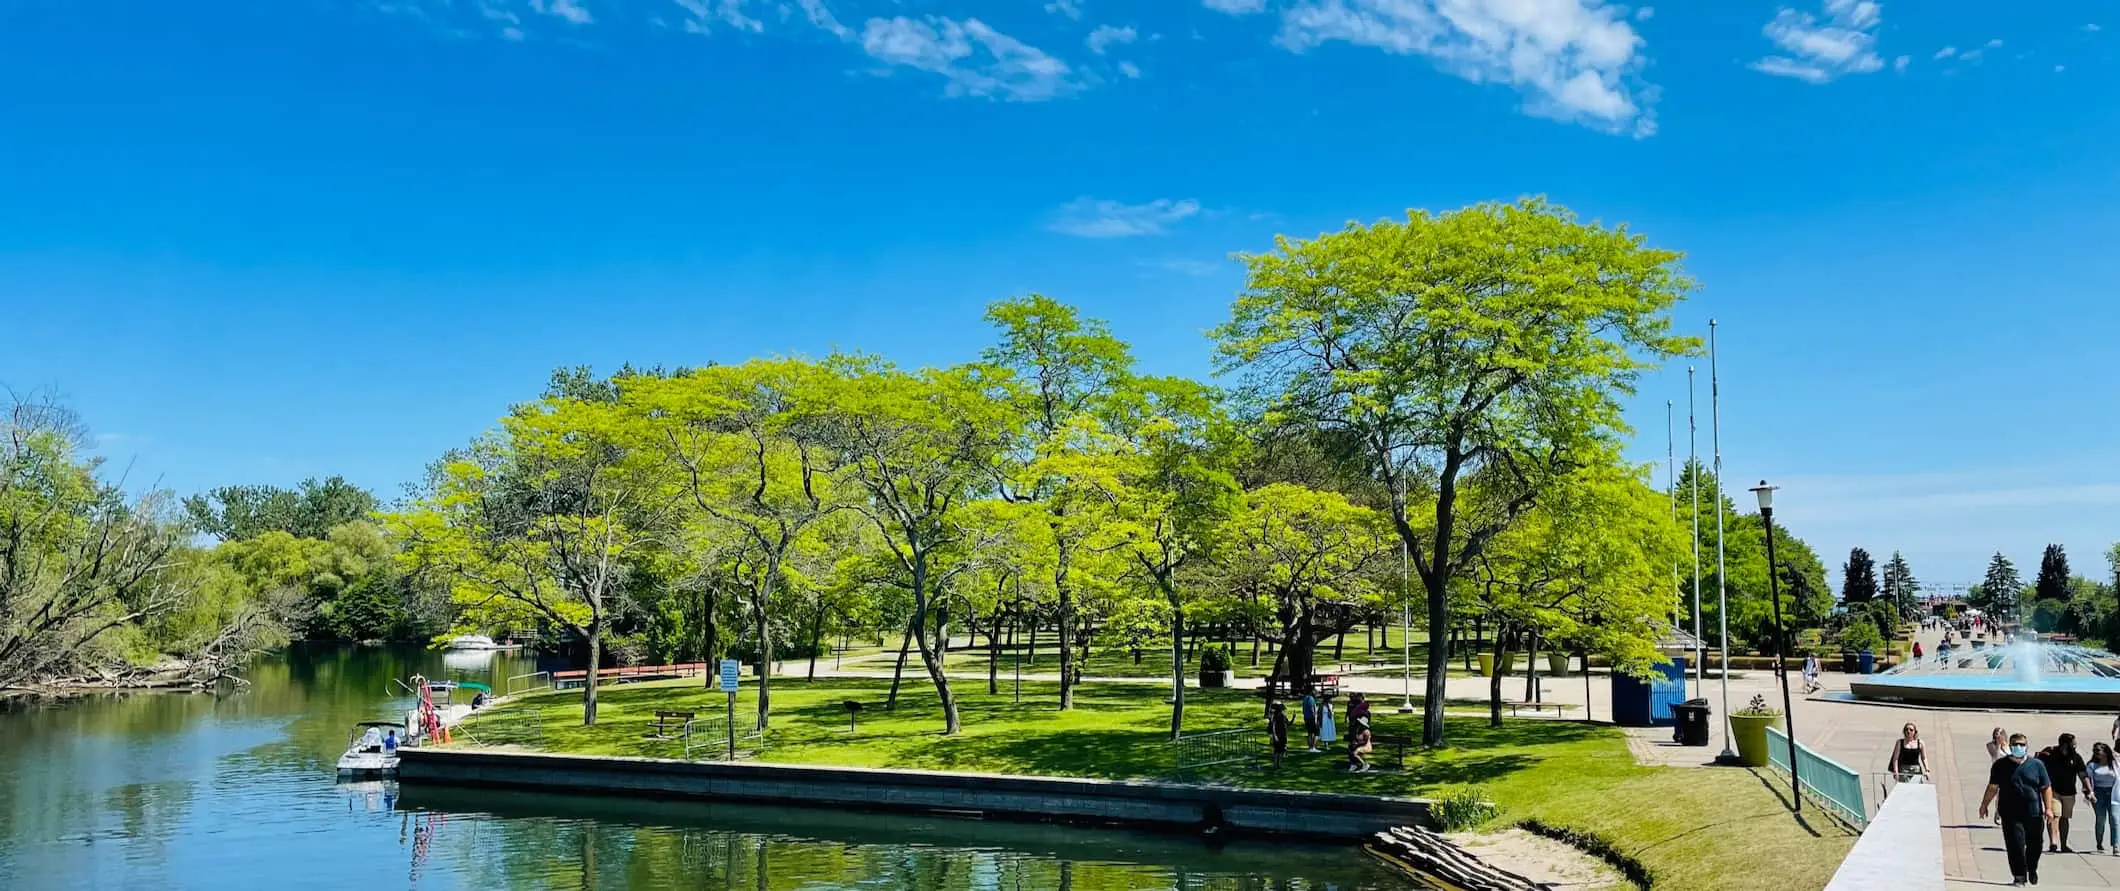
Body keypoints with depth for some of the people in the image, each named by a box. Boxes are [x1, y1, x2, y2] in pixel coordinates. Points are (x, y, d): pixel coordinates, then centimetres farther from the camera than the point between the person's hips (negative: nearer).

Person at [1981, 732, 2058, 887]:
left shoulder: (2036, 765, 7)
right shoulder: (2001, 765, 5)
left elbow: (2046, 788, 7)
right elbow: (1993, 787, 10)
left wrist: (2048, 808, -2)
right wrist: (1984, 805, 12)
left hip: (2034, 813, 2)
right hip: (2011, 815, -1)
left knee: (2034, 845, 11)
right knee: (2015, 845, -9)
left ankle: (2032, 870, 36)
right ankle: (2019, 876, -3)